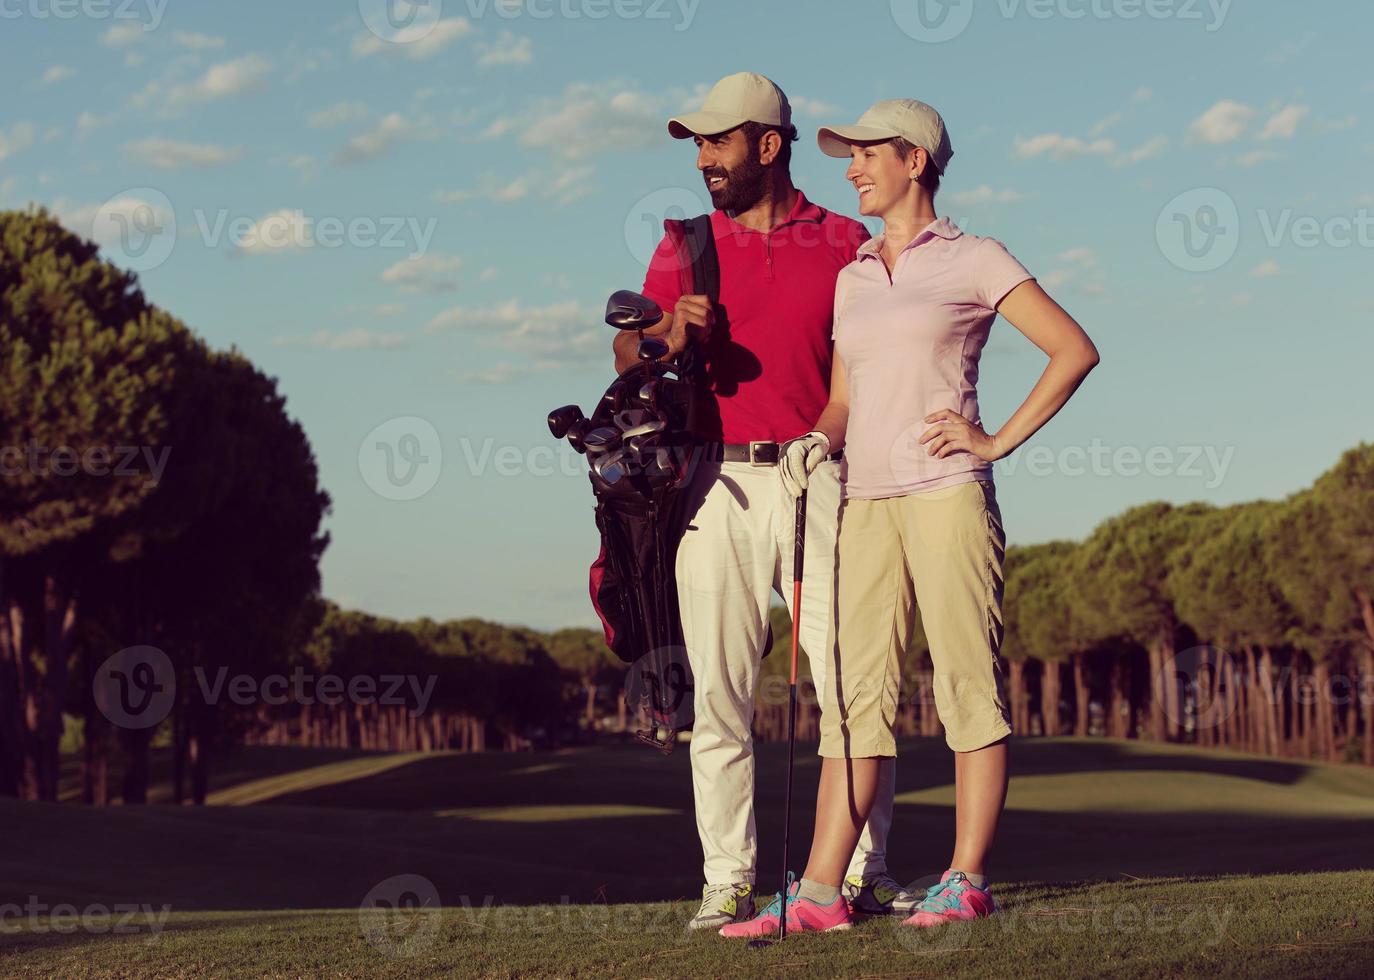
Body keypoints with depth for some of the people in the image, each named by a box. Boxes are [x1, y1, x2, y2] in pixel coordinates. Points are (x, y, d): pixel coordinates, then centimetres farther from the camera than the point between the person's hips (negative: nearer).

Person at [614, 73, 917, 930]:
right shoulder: (687, 243, 14)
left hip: (818, 481, -1)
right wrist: (668, 338, -13)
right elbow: (626, 355, 9)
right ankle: (729, 882, 4)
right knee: (719, 692, 0)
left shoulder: (845, 243, 9)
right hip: (718, 483, 2)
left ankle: (866, 870, 3)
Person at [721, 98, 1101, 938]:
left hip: (947, 493, -6)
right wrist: (818, 442, 0)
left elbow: (1074, 349, -2)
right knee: (855, 692, 1)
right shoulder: (852, 278, 18)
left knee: (970, 685, -3)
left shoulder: (972, 261, 1)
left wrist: (999, 441, -7)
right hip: (867, 501, 6)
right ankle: (821, 892, -2)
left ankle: (968, 882, 1)